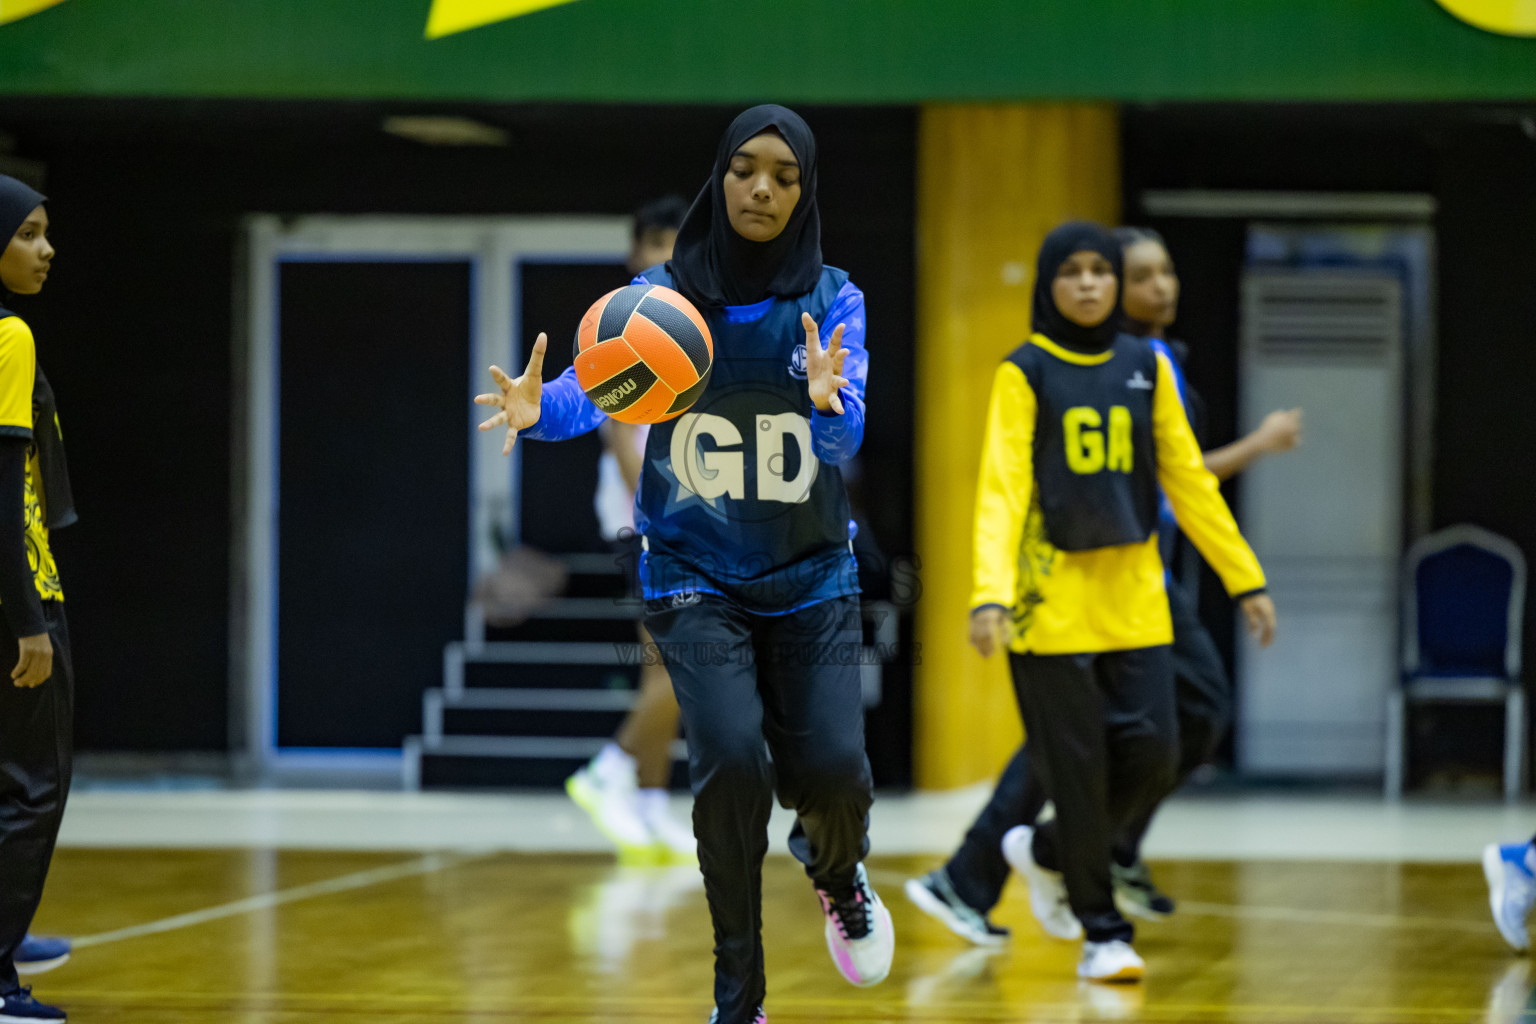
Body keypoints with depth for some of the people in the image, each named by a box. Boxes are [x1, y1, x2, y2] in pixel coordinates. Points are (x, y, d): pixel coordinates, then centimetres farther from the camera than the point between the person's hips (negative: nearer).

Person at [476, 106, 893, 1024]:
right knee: (731, 759, -21)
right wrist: (540, 408, -40)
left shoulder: (831, 300, -4)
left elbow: (846, 435, -17)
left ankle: (837, 872, 27)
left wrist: (829, 399, -41)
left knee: (833, 770, -13)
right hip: (696, 578, -1)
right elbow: (595, 386, -17)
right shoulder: (664, 293, -4)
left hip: (811, 577, 1)